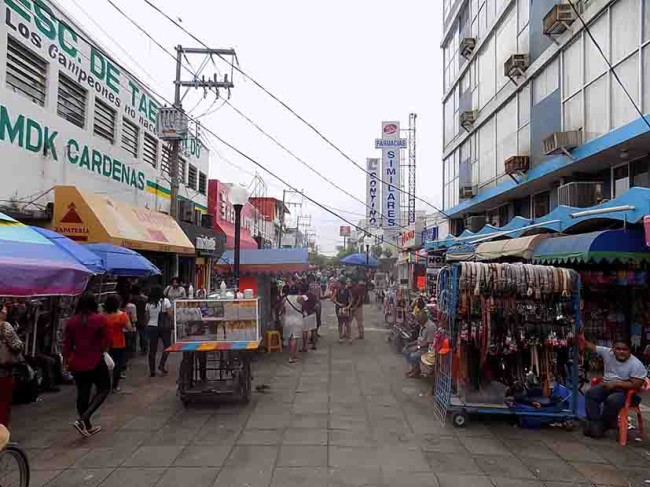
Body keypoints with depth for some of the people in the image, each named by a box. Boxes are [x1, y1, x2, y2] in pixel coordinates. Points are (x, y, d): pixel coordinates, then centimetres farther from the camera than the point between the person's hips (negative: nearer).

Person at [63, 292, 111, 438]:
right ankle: (83, 420, -6)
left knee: (82, 394, 13)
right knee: (103, 389, 10)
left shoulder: (71, 321, -1)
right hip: (96, 362, -4)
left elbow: (67, 343, 5)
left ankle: (87, 426, 25)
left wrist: (67, 360, 17)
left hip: (77, 364, 5)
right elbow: (107, 340, -9)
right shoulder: (100, 319, -13)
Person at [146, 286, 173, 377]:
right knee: (167, 346, 14)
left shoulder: (148, 303, 4)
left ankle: (152, 370, 12)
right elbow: (170, 315, -11)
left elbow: (147, 317, 8)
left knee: (152, 349, 8)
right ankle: (161, 365, 4)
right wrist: (171, 324, 5)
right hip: (163, 327, -3)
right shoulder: (165, 301, -7)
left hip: (151, 327, 3)